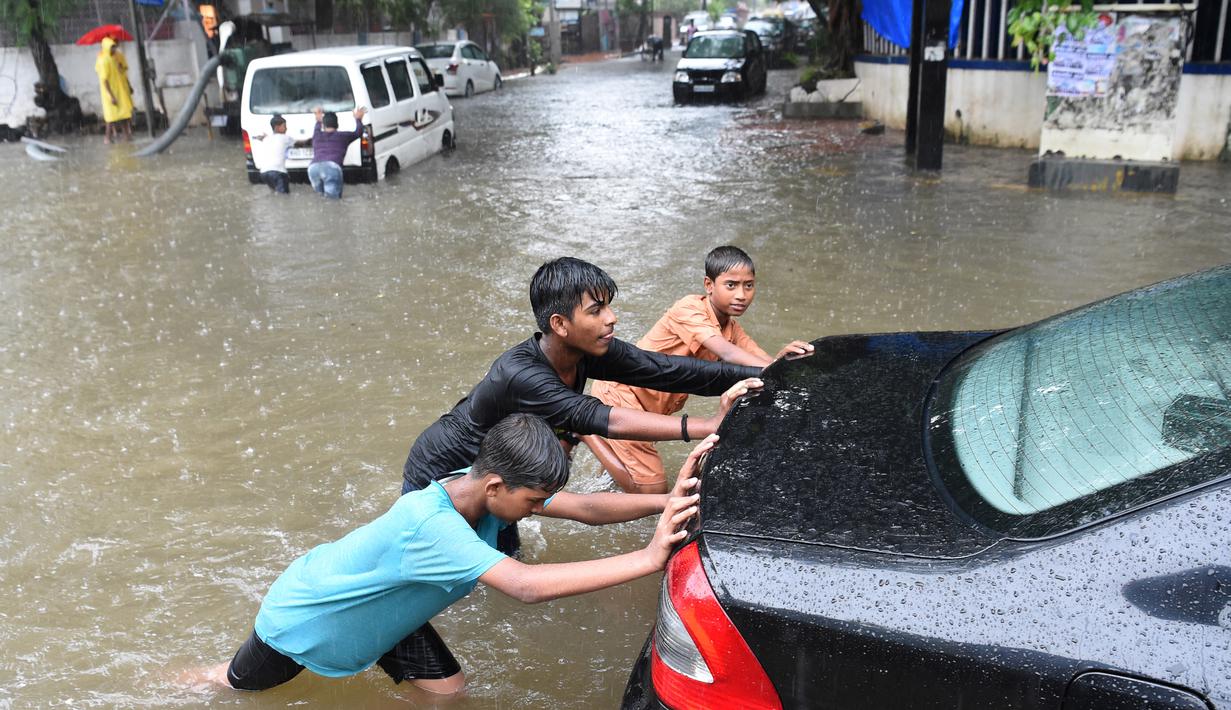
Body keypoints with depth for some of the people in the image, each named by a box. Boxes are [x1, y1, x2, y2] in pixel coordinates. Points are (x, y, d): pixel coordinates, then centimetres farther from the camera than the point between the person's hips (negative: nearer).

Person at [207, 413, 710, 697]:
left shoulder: (488, 484, -23)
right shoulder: (429, 525, -45)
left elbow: (586, 508, -27)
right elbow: (526, 586, -56)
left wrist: (667, 500, -42)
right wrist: (649, 558, -59)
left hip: (384, 610, 6)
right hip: (303, 615, -6)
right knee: (235, 685, 20)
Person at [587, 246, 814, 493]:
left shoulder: (732, 330, 3)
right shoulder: (690, 308, -22)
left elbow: (765, 362, -9)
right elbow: (727, 353, -36)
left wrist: (783, 358, -33)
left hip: (649, 407, 9)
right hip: (619, 393, -9)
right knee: (653, 490, -8)